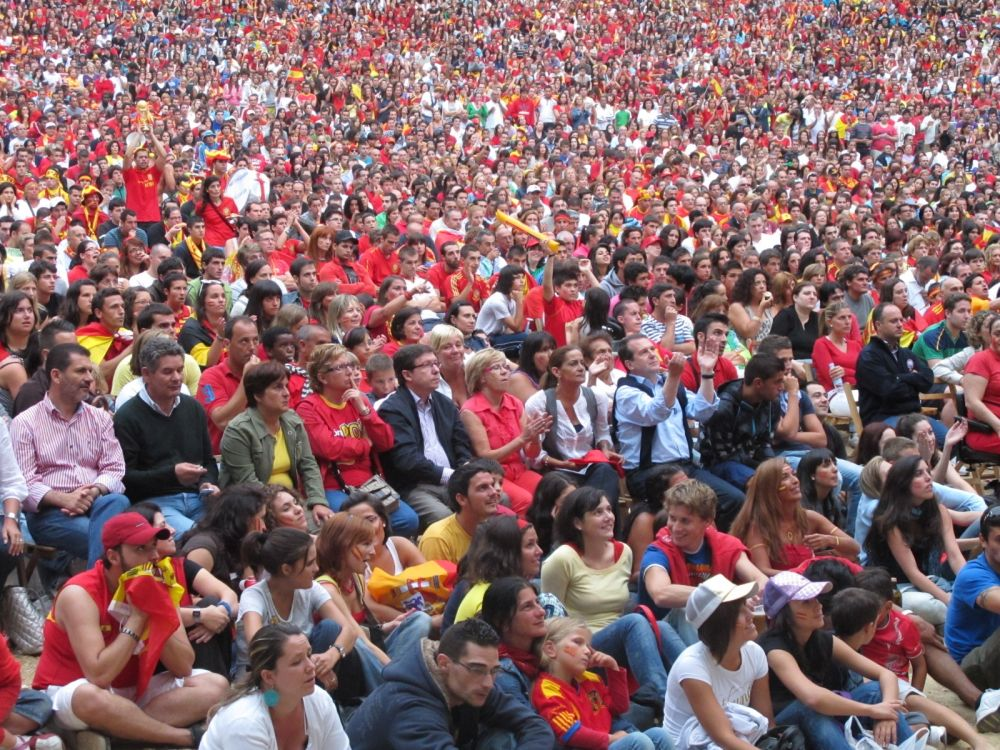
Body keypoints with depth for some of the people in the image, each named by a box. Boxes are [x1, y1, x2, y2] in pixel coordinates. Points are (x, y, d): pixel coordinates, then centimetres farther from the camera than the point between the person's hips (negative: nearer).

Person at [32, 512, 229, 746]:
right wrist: (137, 617, -27)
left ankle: (128, 726, -27)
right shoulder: (80, 594, -21)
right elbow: (99, 676, -32)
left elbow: (184, 667, -9)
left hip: (131, 691, 6)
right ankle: (190, 738, -26)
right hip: (69, 694, -6)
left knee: (215, 685, -10)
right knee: (91, 697, -42)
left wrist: (156, 617, -21)